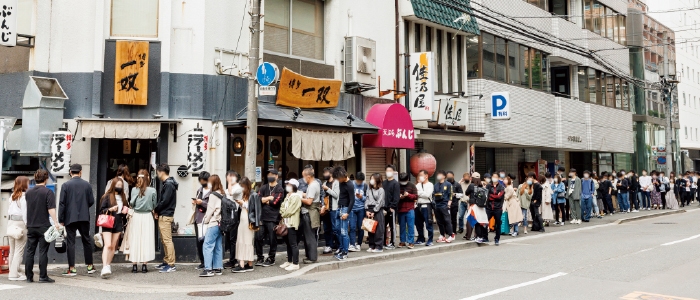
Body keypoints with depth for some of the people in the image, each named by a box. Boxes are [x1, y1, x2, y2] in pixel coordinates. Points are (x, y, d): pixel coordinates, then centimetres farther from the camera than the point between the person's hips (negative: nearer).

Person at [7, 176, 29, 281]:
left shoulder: (12, 196, 15)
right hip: (20, 223, -8)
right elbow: (25, 211, -12)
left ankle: (12, 272, 18)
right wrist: (27, 225, -9)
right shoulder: (24, 196, -8)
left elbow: (9, 211, 17)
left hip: (11, 223, 8)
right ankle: (14, 274, -6)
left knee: (12, 250, 13)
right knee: (19, 250, -5)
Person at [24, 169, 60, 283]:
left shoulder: (28, 193, 10)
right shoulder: (48, 192, -8)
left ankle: (29, 276, 11)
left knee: (29, 251, 8)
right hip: (44, 226, -5)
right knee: (43, 251, -2)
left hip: (31, 226, 5)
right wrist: (56, 222, -17)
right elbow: (51, 209, -17)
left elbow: (26, 208, 21)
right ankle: (43, 277, -2)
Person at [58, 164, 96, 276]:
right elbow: (91, 201, 2)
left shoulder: (66, 185, -5)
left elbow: (62, 203, -6)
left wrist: (61, 219, -1)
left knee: (70, 242, 1)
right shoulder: (87, 185, 1)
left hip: (70, 218, -2)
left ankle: (72, 268, 1)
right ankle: (90, 266, 19)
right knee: (87, 241, 13)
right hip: (84, 217, 2)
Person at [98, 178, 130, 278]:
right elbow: (101, 210, -5)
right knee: (108, 245, -17)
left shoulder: (123, 197, 12)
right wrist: (110, 209, -21)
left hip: (118, 224, 5)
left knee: (113, 246, 7)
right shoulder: (107, 196, -3)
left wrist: (126, 209, 5)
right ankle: (105, 268, -24)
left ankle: (108, 266, 17)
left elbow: (127, 207, 27)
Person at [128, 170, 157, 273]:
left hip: (136, 216, 1)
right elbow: (154, 205, 0)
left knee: (135, 240, 7)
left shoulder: (134, 190, -5)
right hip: (147, 216, -1)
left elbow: (131, 203, -7)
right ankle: (144, 265, 2)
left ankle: (134, 265, 8)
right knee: (146, 240, 4)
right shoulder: (153, 191, -8)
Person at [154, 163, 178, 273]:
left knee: (167, 240, -9)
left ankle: (171, 265, -7)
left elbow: (164, 201, -19)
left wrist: (156, 210, -6)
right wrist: (157, 210, 3)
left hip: (166, 216, -10)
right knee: (164, 240, 16)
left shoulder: (169, 184, -15)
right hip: (163, 215, 10)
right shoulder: (166, 183, 15)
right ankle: (166, 261, 24)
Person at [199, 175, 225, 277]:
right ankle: (218, 268, 12)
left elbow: (210, 210, -11)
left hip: (213, 223, -9)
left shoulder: (213, 195, -10)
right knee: (218, 247, 10)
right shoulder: (222, 194, 13)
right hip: (220, 223, 9)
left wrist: (205, 221, -2)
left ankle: (208, 269, -12)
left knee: (207, 246, -8)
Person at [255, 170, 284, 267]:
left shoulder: (280, 189, -2)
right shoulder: (264, 188, 14)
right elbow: (258, 199, 0)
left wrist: (265, 200, -1)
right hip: (262, 217, 5)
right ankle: (260, 258, 16)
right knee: (258, 237, 4)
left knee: (272, 239, 2)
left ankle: (271, 259, 15)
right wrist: (269, 198, -8)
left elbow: (275, 202, -12)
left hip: (273, 218, -5)